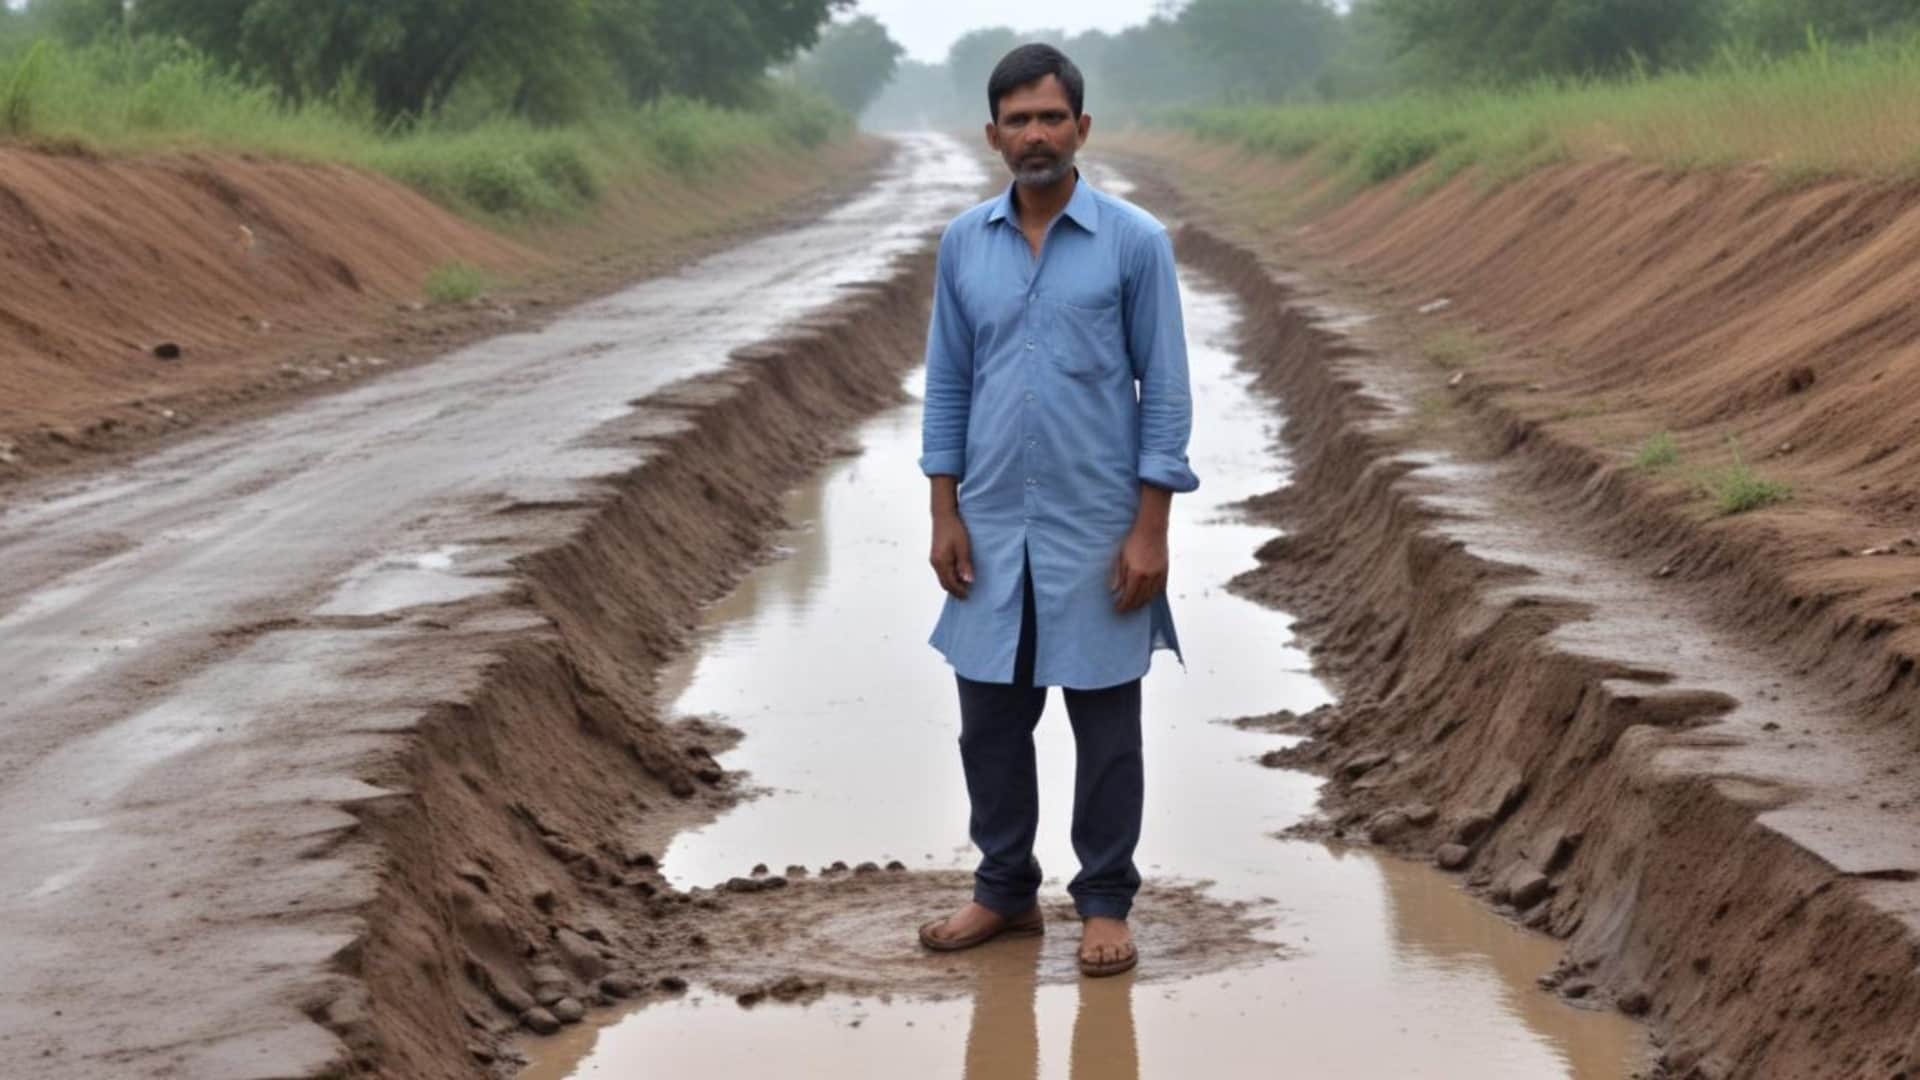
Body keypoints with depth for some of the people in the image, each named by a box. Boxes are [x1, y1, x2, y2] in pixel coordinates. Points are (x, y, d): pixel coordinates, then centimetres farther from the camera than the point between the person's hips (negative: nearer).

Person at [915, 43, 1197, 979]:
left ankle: (1104, 903, 15)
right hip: (994, 529, 4)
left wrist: (1150, 529, -11)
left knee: (1104, 724, 5)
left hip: (1097, 529, -4)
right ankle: (1004, 889, 23)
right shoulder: (963, 244, 4)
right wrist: (945, 516, 1)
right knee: (990, 718, 10)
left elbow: (1165, 392, -6)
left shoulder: (1136, 241, -7)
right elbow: (946, 385, 8)